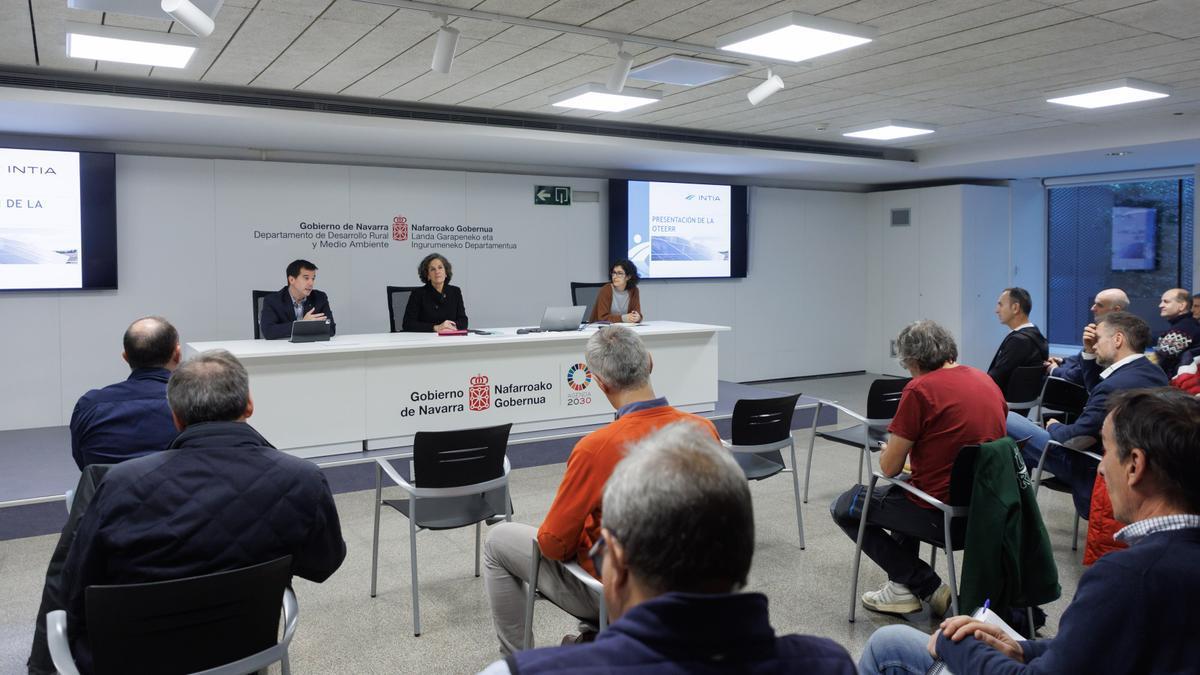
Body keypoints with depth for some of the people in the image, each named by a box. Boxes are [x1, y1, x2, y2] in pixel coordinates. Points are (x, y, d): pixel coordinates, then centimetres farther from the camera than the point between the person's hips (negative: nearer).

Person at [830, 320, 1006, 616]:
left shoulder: (920, 389, -17)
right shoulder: (987, 380, 5)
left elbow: (890, 468, -12)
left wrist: (886, 452, 11)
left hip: (942, 512, -8)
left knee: (843, 507, 11)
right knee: (906, 493, 35)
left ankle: (926, 586, 8)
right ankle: (904, 583, 32)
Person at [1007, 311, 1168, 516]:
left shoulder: (1116, 385, -31)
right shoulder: (1152, 371, 0)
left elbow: (1071, 439, -24)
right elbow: (1096, 394, 16)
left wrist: (1054, 427, -1)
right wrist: (1089, 353, 3)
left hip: (1094, 468, -10)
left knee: (1005, 420, -7)